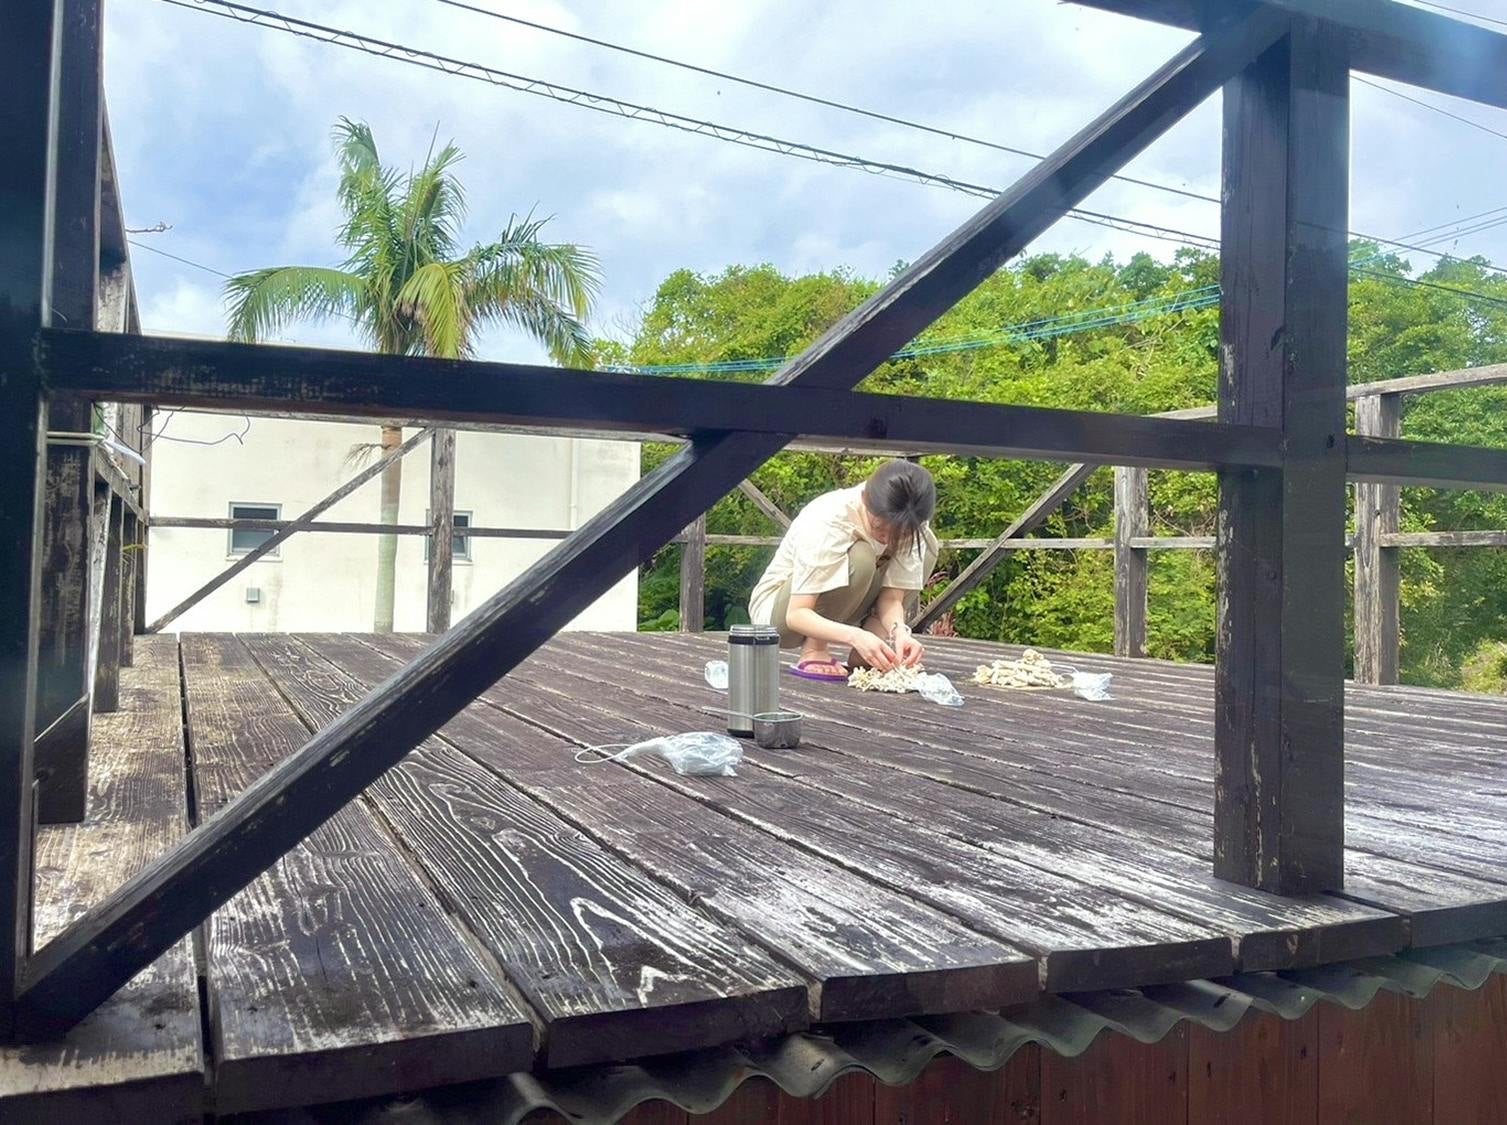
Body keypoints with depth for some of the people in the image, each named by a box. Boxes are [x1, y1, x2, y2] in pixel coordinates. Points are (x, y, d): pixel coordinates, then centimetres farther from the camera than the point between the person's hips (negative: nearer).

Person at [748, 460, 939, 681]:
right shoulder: (828, 523, -32)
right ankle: (814, 651, -17)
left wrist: (899, 631, -37)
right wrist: (856, 636, -50)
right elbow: (796, 614, -35)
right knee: (860, 559, -34)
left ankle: (865, 653, -9)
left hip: (836, 614, 7)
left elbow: (891, 597, -15)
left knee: (927, 545, -10)